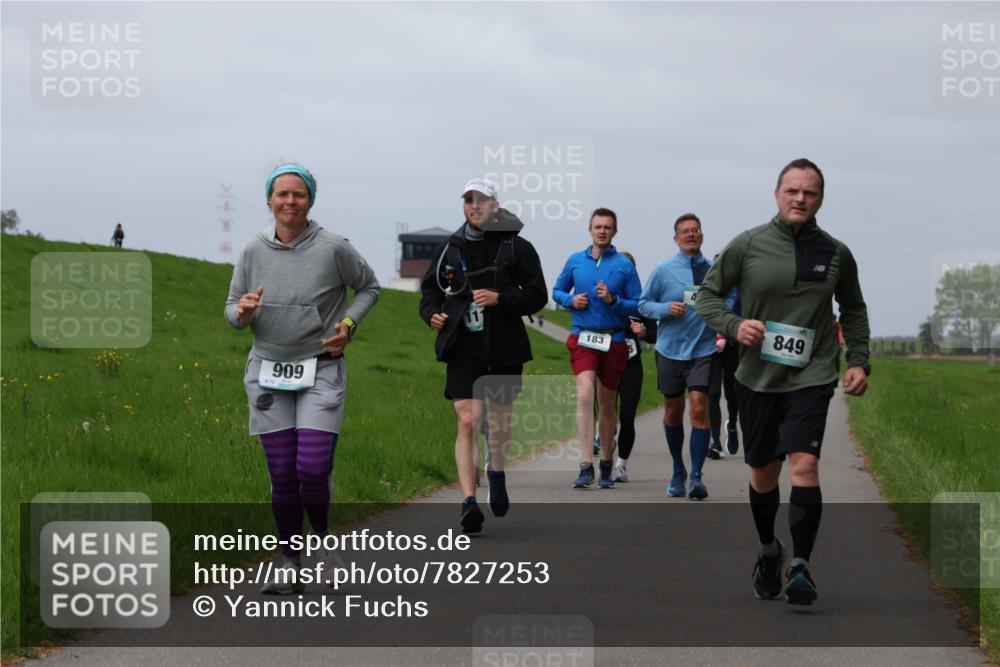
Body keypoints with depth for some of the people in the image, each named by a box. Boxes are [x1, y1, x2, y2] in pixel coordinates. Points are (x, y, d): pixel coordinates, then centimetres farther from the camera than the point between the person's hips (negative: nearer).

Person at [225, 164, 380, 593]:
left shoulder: (333, 249, -6)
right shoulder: (253, 252, 0)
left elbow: (369, 287, 11)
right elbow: (231, 309, 9)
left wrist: (348, 324, -4)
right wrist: (243, 313, -14)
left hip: (321, 372, -2)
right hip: (268, 373, 2)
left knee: (313, 470, -13)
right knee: (282, 475, 3)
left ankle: (323, 540, 15)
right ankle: (291, 566, 14)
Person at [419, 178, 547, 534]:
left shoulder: (517, 248, -1)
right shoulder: (450, 250, 6)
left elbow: (537, 295, -3)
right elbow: (429, 290, 17)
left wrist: (500, 298, -18)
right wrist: (432, 313, -5)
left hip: (504, 349, 0)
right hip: (463, 350, 0)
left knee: (500, 422, 16)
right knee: (467, 423, -12)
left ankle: (497, 473, 45)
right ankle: (469, 502, -18)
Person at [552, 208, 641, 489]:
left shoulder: (624, 265, 0)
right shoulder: (575, 261, 6)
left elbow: (638, 306, -1)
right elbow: (558, 290, 18)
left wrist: (613, 300, -17)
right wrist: (571, 300, -3)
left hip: (614, 341, 0)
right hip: (582, 339, 0)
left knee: (607, 404, 11)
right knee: (585, 395, -19)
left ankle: (606, 464, 26)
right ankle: (586, 466, -24)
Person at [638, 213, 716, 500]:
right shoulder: (663, 270, 1)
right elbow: (644, 304, 5)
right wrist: (667, 309, -14)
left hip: (703, 350, -1)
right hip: (670, 349, 1)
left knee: (699, 409, -14)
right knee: (673, 412, 11)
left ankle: (696, 476, -11)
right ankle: (678, 471, 29)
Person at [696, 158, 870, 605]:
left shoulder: (836, 254, 3)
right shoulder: (748, 245, -2)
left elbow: (853, 309, 17)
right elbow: (708, 294, 5)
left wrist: (859, 361, 7)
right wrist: (733, 325, -13)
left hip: (811, 378, -1)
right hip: (757, 378, 1)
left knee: (804, 465, -18)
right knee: (762, 474, 12)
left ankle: (801, 566, -10)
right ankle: (768, 551, 37)